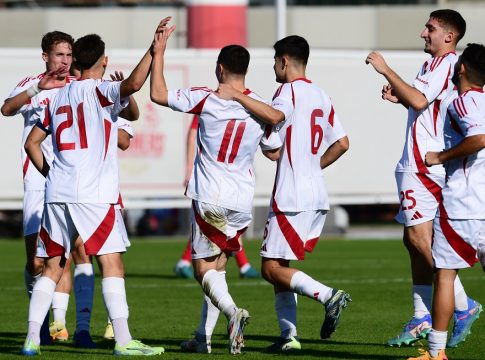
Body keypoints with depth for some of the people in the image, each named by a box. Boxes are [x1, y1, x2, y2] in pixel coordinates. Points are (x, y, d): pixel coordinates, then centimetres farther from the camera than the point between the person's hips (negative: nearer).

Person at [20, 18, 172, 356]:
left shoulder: (57, 97, 17)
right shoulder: (100, 91, -2)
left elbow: (31, 143, 20)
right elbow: (134, 84, -24)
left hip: (57, 192, 6)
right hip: (92, 195, -6)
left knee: (52, 266, 10)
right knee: (111, 263, -6)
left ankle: (32, 338, 5)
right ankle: (123, 339, -12)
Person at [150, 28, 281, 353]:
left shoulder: (206, 99, -11)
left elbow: (158, 94, -2)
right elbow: (275, 153, 12)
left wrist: (158, 53, 5)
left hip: (209, 198, -4)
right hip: (242, 201, 4)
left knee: (204, 269, 1)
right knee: (217, 266, 16)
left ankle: (232, 311, -26)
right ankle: (204, 337, 16)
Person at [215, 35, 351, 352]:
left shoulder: (291, 90, -9)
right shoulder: (321, 96, 18)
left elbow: (275, 115, -31)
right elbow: (342, 143, 19)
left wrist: (236, 95, -25)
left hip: (292, 198, -9)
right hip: (317, 197, 9)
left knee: (272, 268, -5)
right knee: (280, 266, 14)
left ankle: (328, 296, -20)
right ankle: (289, 334, 6)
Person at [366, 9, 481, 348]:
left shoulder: (444, 63, -12)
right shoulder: (443, 65, 21)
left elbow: (418, 100, -24)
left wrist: (386, 69, -18)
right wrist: (399, 97, 14)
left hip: (426, 164, -11)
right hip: (423, 164, 11)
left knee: (419, 237, -13)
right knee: (415, 240, 10)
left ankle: (463, 305, -11)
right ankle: (422, 319, 12)